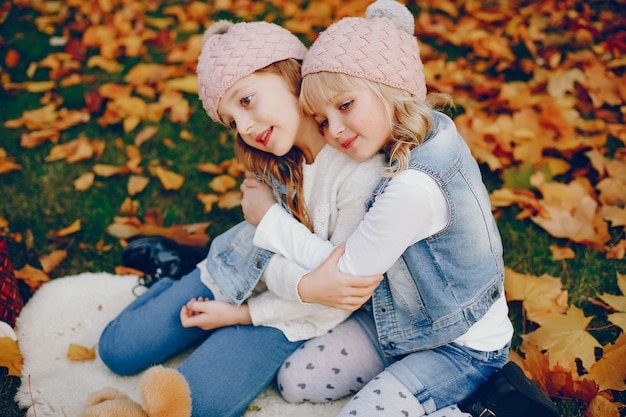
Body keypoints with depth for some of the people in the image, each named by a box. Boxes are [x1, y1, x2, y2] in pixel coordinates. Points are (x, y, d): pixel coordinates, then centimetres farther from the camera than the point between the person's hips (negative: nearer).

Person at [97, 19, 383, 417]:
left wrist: (240, 315, -13)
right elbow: (273, 256, -8)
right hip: (235, 272, 5)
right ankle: (173, 288, 32)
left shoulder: (362, 174, -31)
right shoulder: (272, 156, -10)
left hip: (289, 313, -5)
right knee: (117, 351, 7)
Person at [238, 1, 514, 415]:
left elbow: (348, 273, -21)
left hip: (463, 348, -8)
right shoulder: (435, 130, -9)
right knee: (294, 380, 5)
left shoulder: (414, 187, -36)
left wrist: (269, 217, -13)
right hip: (401, 319, 8)